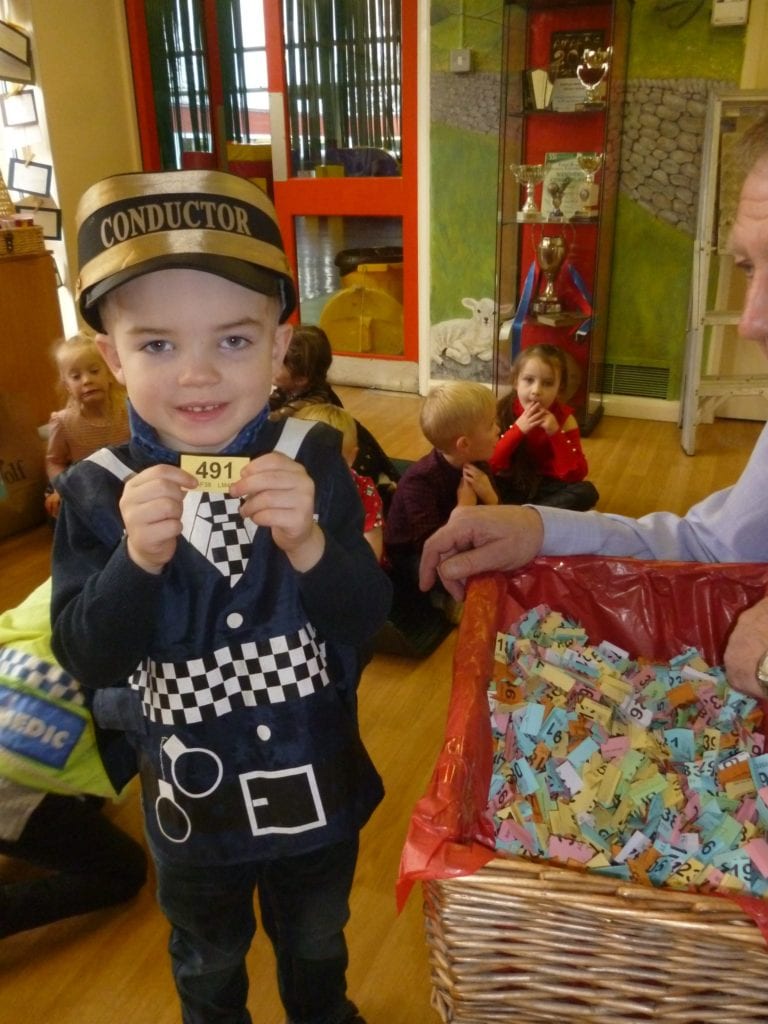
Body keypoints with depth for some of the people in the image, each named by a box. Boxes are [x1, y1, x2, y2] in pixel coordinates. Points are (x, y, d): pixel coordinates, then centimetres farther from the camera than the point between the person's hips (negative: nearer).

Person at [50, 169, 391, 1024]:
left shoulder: (312, 462, -17)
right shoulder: (96, 493, -17)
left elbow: (368, 619, -18)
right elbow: (86, 659, -18)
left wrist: (308, 543, -37)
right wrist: (138, 558, -35)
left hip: (315, 786, 1)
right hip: (190, 801, 0)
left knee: (316, 943, 31)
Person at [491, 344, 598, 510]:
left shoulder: (563, 418, -9)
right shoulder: (501, 411, -10)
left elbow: (575, 474, -17)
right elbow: (488, 465, -18)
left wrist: (555, 433, -27)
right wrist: (518, 430, -27)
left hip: (545, 487, 1)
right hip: (509, 486, -1)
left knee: (587, 492, -26)